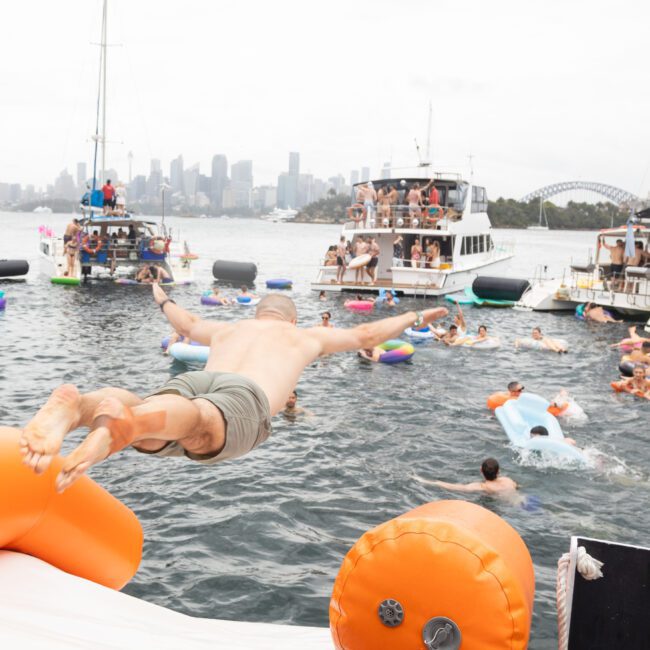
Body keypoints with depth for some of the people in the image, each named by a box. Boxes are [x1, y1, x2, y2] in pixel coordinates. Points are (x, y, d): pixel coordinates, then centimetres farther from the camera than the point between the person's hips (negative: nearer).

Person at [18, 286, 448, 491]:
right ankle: (120, 422, -70)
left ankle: (69, 408, -60)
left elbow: (188, 324, 65)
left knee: (146, 427, -28)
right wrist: (415, 318, 67)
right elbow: (365, 335, 50)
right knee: (198, 422, -37)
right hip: (245, 396, -4)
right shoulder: (305, 336, 40)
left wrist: (164, 301, 87)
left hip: (190, 381, 4)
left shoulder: (229, 329, 45)